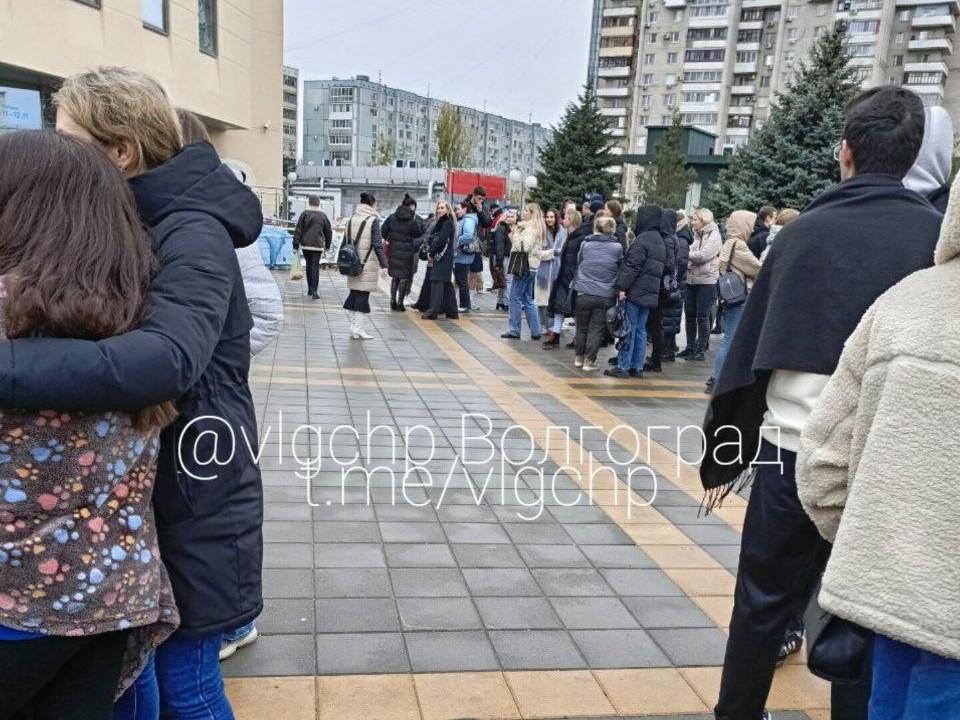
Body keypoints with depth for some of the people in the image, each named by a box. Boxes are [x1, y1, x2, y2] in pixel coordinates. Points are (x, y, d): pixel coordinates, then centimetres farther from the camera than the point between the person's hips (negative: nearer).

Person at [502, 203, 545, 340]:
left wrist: (516, 233, -13)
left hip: (524, 267, -10)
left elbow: (524, 247, -23)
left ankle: (514, 330, 1)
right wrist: (514, 236, 5)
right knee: (528, 299, 13)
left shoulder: (530, 229, -13)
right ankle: (535, 331, 13)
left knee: (515, 298, -4)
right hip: (531, 267, 10)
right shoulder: (536, 228, 18)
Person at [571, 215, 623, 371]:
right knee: (597, 329, 6)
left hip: (584, 293, 1)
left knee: (582, 327, 15)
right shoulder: (617, 247, -3)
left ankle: (579, 358, 25)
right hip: (606, 296, -1)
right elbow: (621, 269, 6)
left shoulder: (585, 244, 1)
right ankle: (589, 361, 6)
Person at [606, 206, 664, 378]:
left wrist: (622, 287, -17)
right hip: (650, 293, 8)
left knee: (628, 329, -4)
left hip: (635, 292, -8)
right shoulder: (660, 241, 16)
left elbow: (632, 266, -18)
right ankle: (637, 367, 14)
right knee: (641, 330, 11)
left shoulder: (642, 239, -12)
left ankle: (623, 367, -1)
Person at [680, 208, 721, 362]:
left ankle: (700, 350, 6)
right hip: (691, 280, 7)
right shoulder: (696, 235, 13)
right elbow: (690, 255, 12)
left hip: (706, 281, -7)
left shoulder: (714, 236, -7)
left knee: (702, 317, -1)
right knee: (689, 315, 11)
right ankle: (690, 347, 22)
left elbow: (703, 255, -19)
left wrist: (685, 253, -10)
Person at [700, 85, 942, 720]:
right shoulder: (936, 237, -2)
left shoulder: (803, 231, 2)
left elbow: (749, 352, 3)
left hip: (789, 451, 1)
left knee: (762, 603, 15)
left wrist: (723, 454, 10)